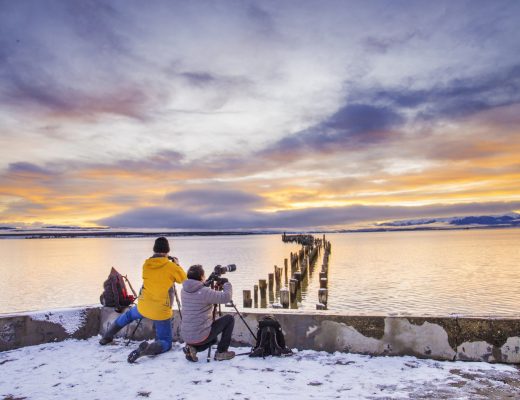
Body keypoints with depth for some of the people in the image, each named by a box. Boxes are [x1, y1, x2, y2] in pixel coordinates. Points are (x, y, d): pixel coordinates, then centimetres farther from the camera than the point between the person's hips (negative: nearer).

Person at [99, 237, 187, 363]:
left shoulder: (146, 264, -1)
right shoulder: (171, 266, -14)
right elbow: (184, 279, 2)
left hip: (143, 307, 5)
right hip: (161, 312, -4)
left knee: (128, 315, 37)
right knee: (166, 343, 5)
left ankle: (107, 337, 41)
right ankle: (148, 348, -23)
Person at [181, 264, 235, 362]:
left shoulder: (184, 291, 4)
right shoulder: (205, 292, -19)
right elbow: (226, 297, -16)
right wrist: (226, 283, 1)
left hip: (186, 337, 7)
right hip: (200, 337, -7)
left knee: (213, 339, 36)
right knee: (229, 319, 10)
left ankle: (192, 348, 9)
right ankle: (221, 352, 12)